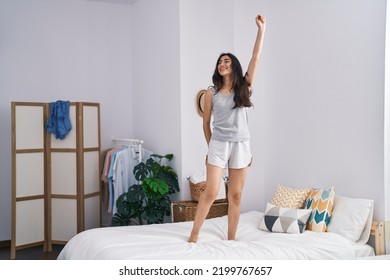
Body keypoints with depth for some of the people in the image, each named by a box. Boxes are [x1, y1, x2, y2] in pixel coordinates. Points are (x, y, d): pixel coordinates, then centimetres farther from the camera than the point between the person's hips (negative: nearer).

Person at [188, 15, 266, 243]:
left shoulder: (244, 87, 5)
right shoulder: (212, 93, 4)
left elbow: (256, 58, -2)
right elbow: (206, 123, 10)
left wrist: (261, 29, -4)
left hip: (241, 145, 1)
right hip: (218, 144, -1)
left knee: (236, 196, 5)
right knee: (211, 192, -8)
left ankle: (231, 238, 15)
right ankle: (194, 235, 3)